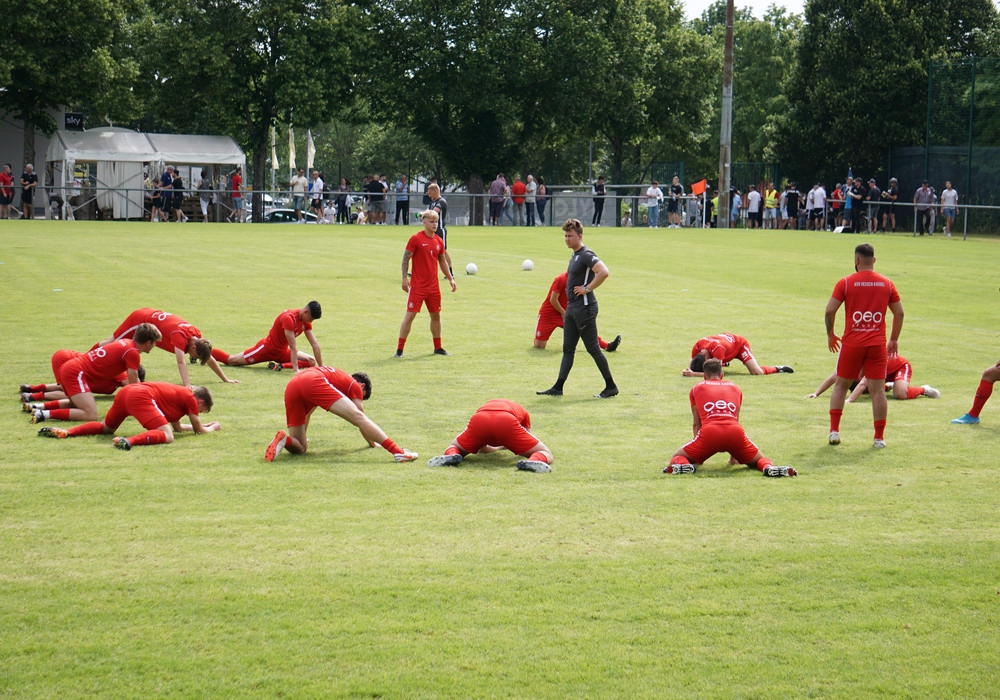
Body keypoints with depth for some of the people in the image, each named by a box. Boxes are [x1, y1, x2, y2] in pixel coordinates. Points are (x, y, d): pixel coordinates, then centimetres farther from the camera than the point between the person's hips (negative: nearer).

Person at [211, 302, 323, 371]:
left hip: (282, 352, 7)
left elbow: (315, 344, -5)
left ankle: (281, 366, -18)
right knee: (231, 360, -2)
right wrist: (295, 369, -36)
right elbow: (293, 346, -34)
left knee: (311, 361, -6)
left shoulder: (306, 321, -7)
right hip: (267, 348, -7)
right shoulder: (289, 318, -31)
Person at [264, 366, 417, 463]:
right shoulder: (354, 385, 26)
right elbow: (360, 416, 25)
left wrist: (301, 438, 67)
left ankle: (283, 439, -21)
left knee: (300, 448, 11)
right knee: (358, 416, -12)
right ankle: (396, 450, -26)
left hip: (291, 388, 6)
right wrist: (372, 442, 42)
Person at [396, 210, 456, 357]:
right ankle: (399, 349, -2)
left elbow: (442, 262, 20)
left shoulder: (439, 241, 8)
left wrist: (451, 279, 17)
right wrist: (405, 277, -15)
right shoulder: (416, 239, -8)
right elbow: (406, 258, -7)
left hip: (433, 287, 6)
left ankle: (438, 348, 26)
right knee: (409, 315, -7)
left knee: (436, 316, 13)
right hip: (417, 286, -6)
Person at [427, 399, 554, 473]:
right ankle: (534, 461, -27)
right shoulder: (523, 412, 42)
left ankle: (452, 456, -9)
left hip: (479, 419, 2)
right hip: (507, 421, -2)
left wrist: (496, 448, 69)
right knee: (546, 454, 11)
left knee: (454, 447, 29)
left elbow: (481, 449, 51)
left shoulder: (486, 405, 47)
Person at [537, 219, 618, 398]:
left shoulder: (586, 255, -16)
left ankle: (611, 386, 5)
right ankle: (558, 387, 11)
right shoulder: (574, 255, 14)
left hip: (584, 308, -10)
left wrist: (587, 288, -22)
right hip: (572, 307, 10)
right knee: (568, 349, 9)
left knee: (593, 348, -4)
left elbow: (604, 272, -29)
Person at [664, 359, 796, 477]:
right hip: (735, 432, 1)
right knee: (760, 460, 22)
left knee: (677, 458, 17)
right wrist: (733, 456, 44)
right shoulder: (735, 388, 30)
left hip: (709, 433, -1)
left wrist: (698, 457, 34)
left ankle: (682, 465, -22)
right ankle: (769, 467, -16)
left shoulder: (696, 389, 25)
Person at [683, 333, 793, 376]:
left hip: (740, 344, -7)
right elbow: (691, 364, -16)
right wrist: (686, 371, -39)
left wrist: (695, 374, -54)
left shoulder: (717, 348, -46)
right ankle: (725, 362, 46)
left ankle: (777, 368, 5)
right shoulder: (697, 347, -29)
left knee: (757, 372, -23)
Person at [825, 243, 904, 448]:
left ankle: (834, 430, 7)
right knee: (877, 389, 4)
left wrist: (830, 335, 8)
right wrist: (894, 339, 19)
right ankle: (879, 437, 5)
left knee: (841, 385, 14)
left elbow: (830, 311, -6)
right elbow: (899, 313, 9)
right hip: (878, 344, 1)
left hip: (852, 343, -1)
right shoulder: (887, 284, 6)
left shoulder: (846, 282, -3)